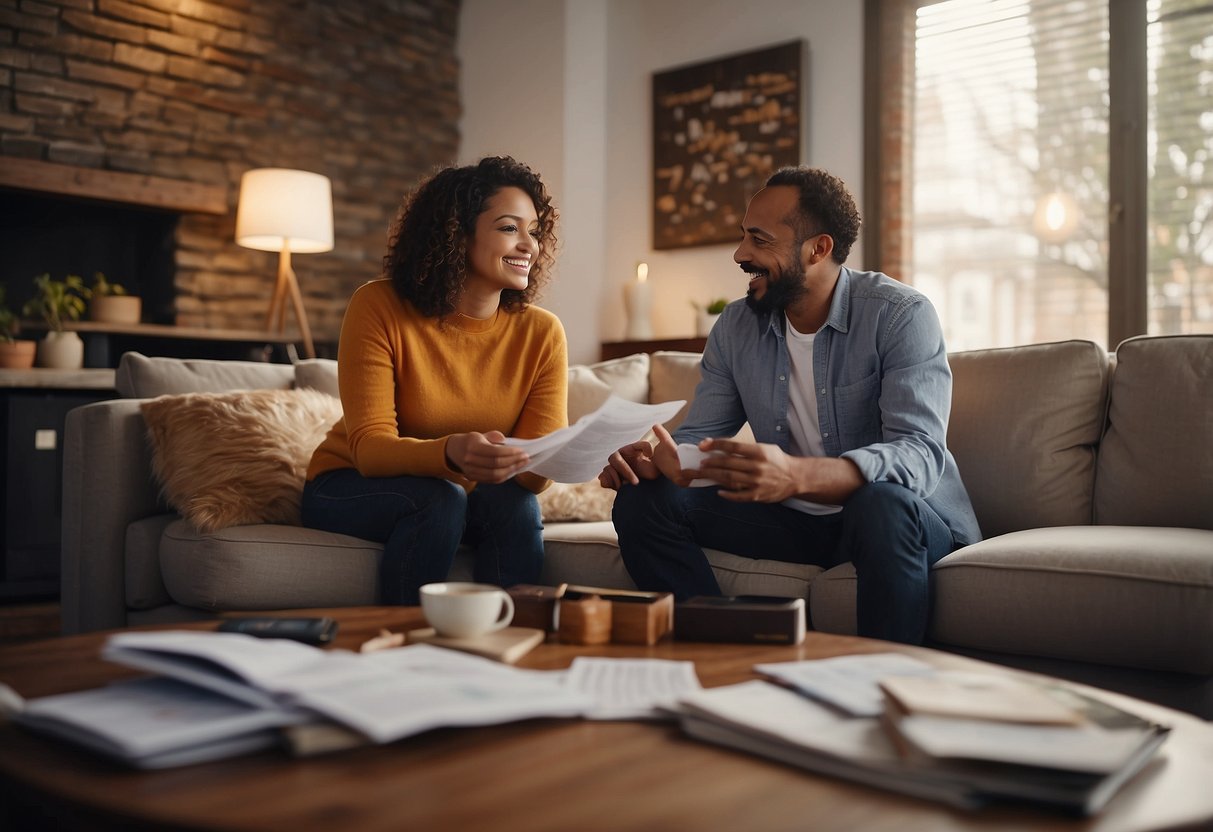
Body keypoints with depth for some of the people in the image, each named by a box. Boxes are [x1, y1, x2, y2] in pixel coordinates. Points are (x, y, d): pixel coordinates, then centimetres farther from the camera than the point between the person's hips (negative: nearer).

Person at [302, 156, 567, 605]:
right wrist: (450, 454, -46)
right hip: (351, 488, -2)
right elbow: (369, 447, -25)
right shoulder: (378, 307, -18)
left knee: (514, 501, -29)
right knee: (440, 498, -32)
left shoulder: (542, 333, -11)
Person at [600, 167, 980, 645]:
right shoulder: (735, 327, 3)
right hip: (794, 517, 5)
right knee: (643, 502, -12)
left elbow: (919, 455, -28)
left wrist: (797, 475, -47)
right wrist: (655, 459, -22)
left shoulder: (901, 315, -15)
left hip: (907, 515, -4)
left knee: (883, 504, -39)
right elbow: (696, 437, 5)